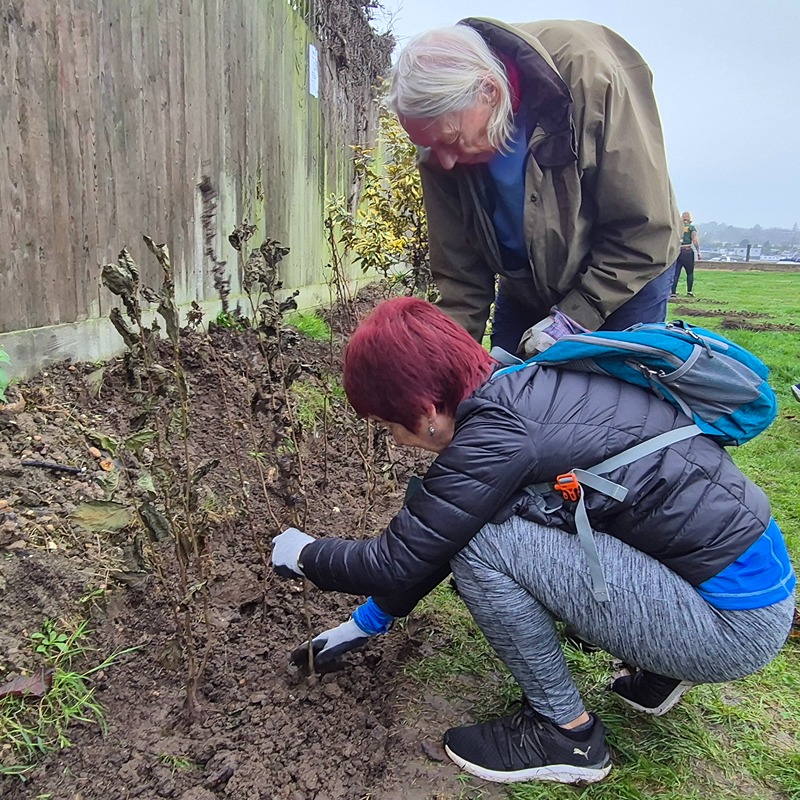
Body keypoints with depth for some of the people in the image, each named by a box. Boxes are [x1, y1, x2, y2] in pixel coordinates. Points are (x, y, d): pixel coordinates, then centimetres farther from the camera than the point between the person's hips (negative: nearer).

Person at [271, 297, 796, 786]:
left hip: (735, 624, -9)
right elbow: (427, 538, 12)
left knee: (480, 539, -18)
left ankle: (568, 733, 4)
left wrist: (304, 556, 6)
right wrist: (368, 621, 20)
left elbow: (396, 561, -15)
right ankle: (655, 674, 17)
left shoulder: (497, 435, -24)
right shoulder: (525, 384, 3)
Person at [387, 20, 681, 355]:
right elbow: (460, 276, -10)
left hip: (625, 283, -3)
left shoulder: (589, 77, -30)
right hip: (523, 293, 4)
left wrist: (575, 316, -26)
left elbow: (644, 228, -23)